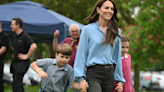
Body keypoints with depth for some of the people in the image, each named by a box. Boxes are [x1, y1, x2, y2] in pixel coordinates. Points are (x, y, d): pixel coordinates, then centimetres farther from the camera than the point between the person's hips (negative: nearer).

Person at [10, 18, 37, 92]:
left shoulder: (25, 36, -16)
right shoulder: (14, 36, 11)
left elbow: (34, 46, -31)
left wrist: (27, 56, -22)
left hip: (22, 63, -9)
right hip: (15, 62, 9)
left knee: (16, 84, -14)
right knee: (18, 84, 12)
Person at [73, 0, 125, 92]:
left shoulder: (117, 32, 12)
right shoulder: (88, 29, 2)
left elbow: (118, 57, 15)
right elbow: (81, 55, 1)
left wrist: (120, 80, 12)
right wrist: (81, 78, -7)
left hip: (110, 74, 4)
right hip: (94, 74, -4)